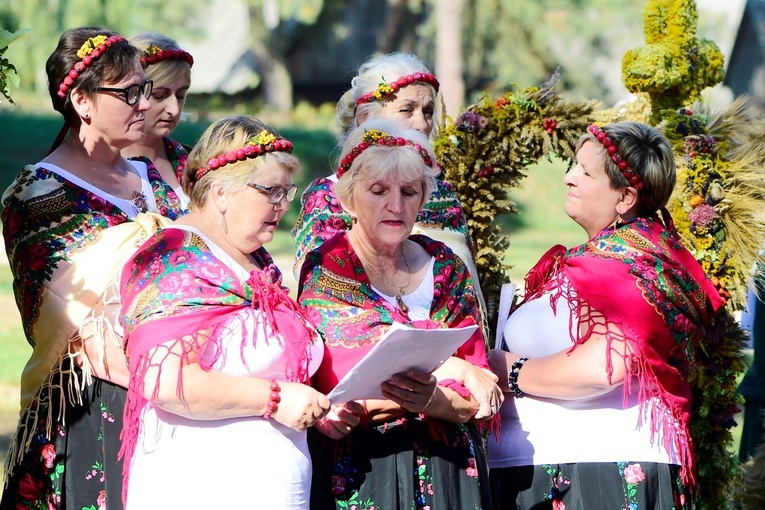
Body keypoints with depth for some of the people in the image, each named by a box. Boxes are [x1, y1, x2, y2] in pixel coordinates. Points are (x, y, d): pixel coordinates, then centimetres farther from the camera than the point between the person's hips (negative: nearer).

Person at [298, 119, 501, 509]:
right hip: (358, 473, -3)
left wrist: (432, 401, -23)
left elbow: (475, 403, 0)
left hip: (448, 475, 3)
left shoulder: (446, 268, 5)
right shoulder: (325, 271, -5)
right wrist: (459, 370, -16)